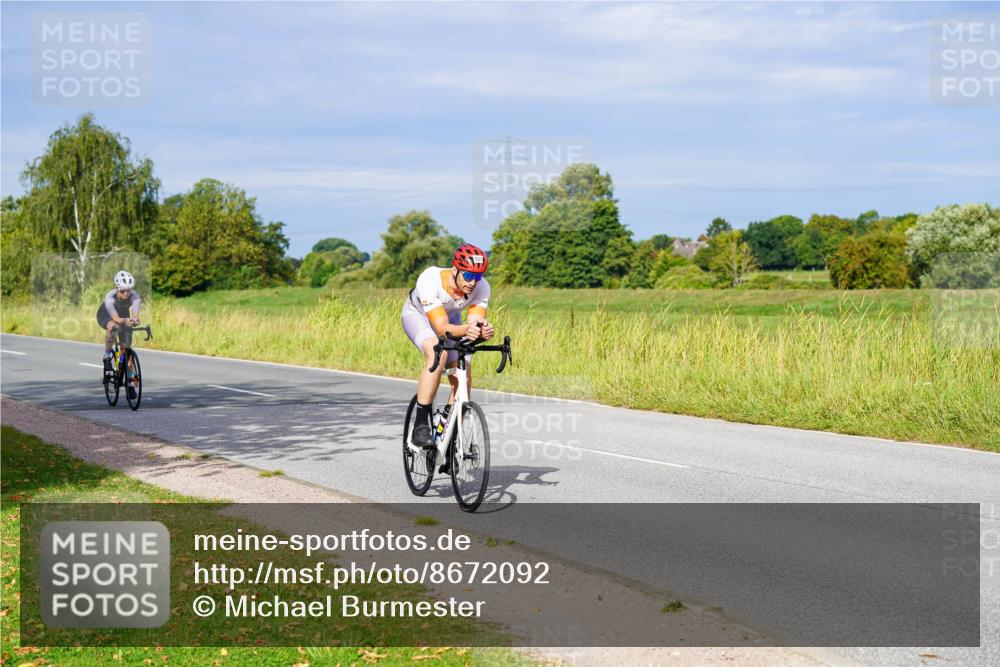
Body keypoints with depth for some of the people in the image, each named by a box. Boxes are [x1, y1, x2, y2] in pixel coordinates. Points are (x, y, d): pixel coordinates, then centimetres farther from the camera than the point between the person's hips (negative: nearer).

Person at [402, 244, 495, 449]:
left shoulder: (481, 287, -28)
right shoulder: (430, 279, -39)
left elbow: (475, 322, -33)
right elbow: (441, 327, -43)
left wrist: (484, 330, -57)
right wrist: (465, 329, -62)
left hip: (451, 318, 5)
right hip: (418, 314, -4)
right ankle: (420, 426, -29)